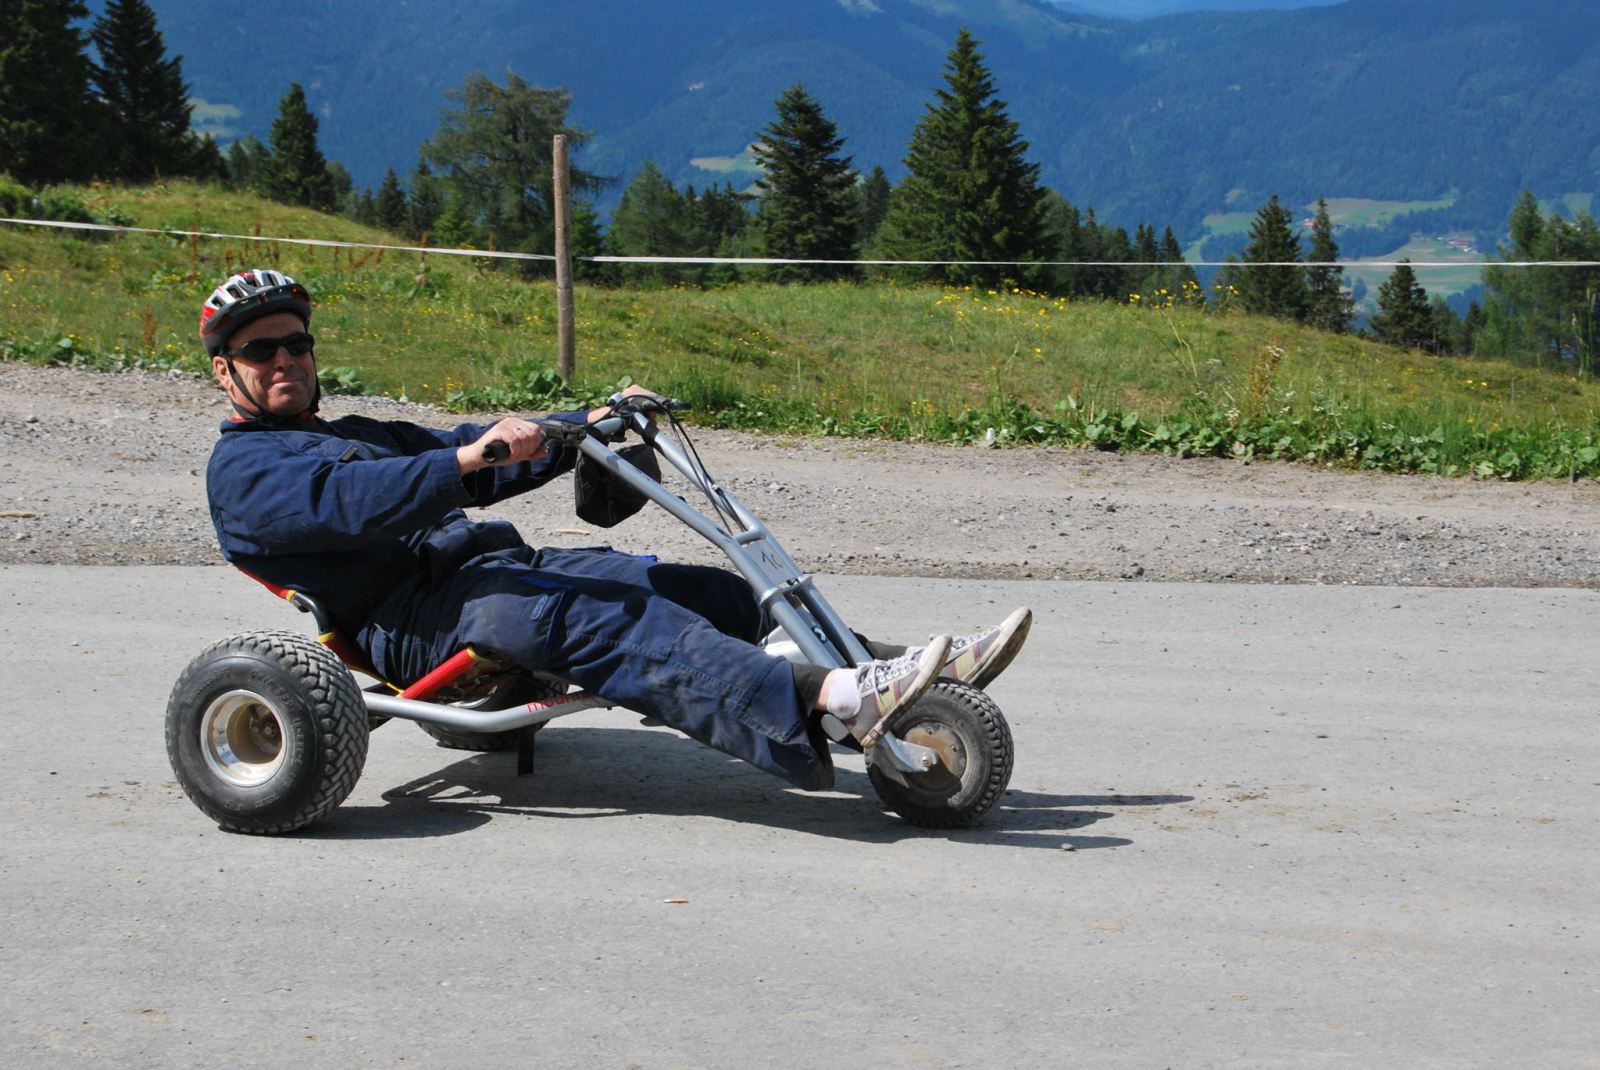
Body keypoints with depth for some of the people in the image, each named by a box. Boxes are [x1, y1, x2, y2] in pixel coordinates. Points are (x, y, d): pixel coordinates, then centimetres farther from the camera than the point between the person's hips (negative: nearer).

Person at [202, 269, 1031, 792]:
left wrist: (587, 427, 18)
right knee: (604, 620, -33)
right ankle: (840, 700, -50)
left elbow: (469, 463, 32)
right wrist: (470, 455, -30)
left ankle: (938, 664, -16)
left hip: (496, 566, 8)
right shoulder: (240, 469, 4)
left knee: (708, 594, -9)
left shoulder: (356, 436, 33)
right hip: (413, 617, -8)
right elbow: (343, 502, -16)